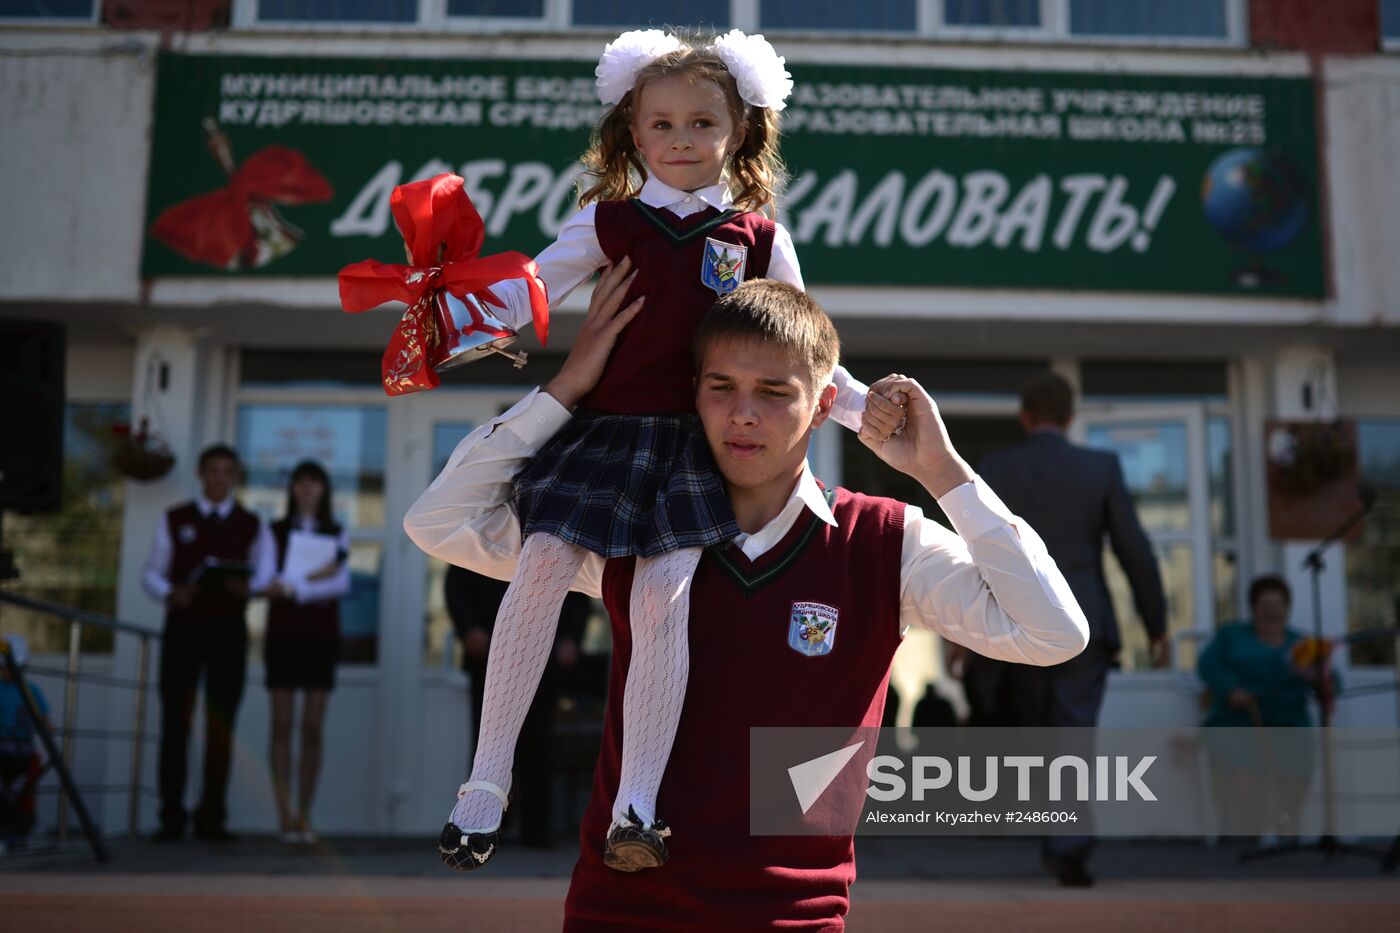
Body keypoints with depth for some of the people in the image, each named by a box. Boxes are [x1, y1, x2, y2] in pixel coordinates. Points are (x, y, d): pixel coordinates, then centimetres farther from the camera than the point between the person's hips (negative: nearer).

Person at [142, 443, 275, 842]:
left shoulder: (252, 525, 10)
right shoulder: (175, 520, 10)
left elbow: (266, 571, 0)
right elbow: (152, 574, 8)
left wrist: (248, 586, -23)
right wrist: (171, 593, -13)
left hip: (228, 629, 0)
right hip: (182, 625, 0)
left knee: (221, 723, 3)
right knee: (176, 720, 0)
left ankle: (211, 817, 10)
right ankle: (171, 816, 6)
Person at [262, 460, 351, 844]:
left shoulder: (336, 535, 10)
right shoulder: (275, 532, 8)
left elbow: (342, 584, -3)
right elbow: (269, 581, -6)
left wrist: (293, 587, -12)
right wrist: (316, 576, -15)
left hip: (321, 636, 1)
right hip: (282, 634, -1)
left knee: (312, 728, -1)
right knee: (282, 725, -4)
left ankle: (304, 816, 3)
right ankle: (285, 814, -3)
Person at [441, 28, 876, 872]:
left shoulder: (759, 238, 10)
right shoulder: (609, 222, 8)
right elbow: (526, 292, 5)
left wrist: (866, 408, 11)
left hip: (694, 443, 0)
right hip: (606, 429, 1)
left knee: (665, 598, -14)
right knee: (543, 565, -15)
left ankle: (635, 809, -10)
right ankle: (489, 775, -4)